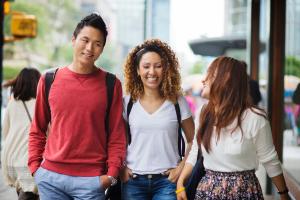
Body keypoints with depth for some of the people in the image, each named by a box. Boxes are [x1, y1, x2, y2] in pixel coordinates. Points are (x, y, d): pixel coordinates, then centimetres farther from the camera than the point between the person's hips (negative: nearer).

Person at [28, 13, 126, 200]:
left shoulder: (111, 84, 0)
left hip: (91, 180, -2)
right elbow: (37, 130, 11)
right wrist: (34, 166, 3)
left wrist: (112, 173, -8)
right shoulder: (49, 80, 5)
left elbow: (117, 134, 0)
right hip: (50, 177, 2)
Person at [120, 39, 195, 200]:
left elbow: (193, 141, 6)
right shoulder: (127, 102, 1)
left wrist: (182, 167, -4)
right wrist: (121, 168, -2)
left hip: (167, 180, -1)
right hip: (133, 180, 1)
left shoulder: (178, 102, 0)